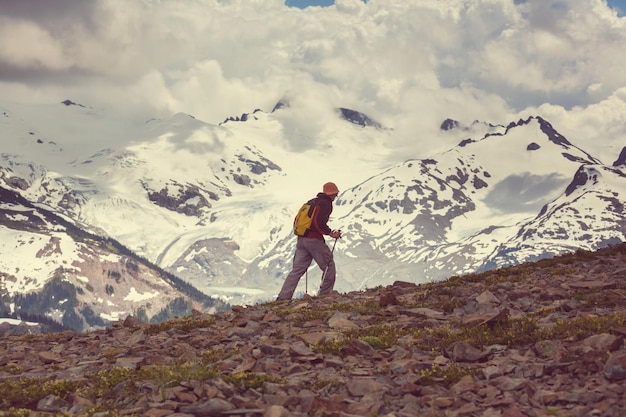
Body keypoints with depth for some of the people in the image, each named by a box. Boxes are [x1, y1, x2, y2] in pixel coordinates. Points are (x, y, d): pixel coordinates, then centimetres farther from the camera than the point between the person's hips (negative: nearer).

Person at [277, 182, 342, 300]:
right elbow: (319, 223, -21)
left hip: (301, 239, 8)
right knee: (329, 268, 6)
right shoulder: (326, 204, -7)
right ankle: (324, 295, 6)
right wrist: (330, 233, -10)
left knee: (297, 270, 5)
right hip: (315, 240, -8)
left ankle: (283, 297, -3)